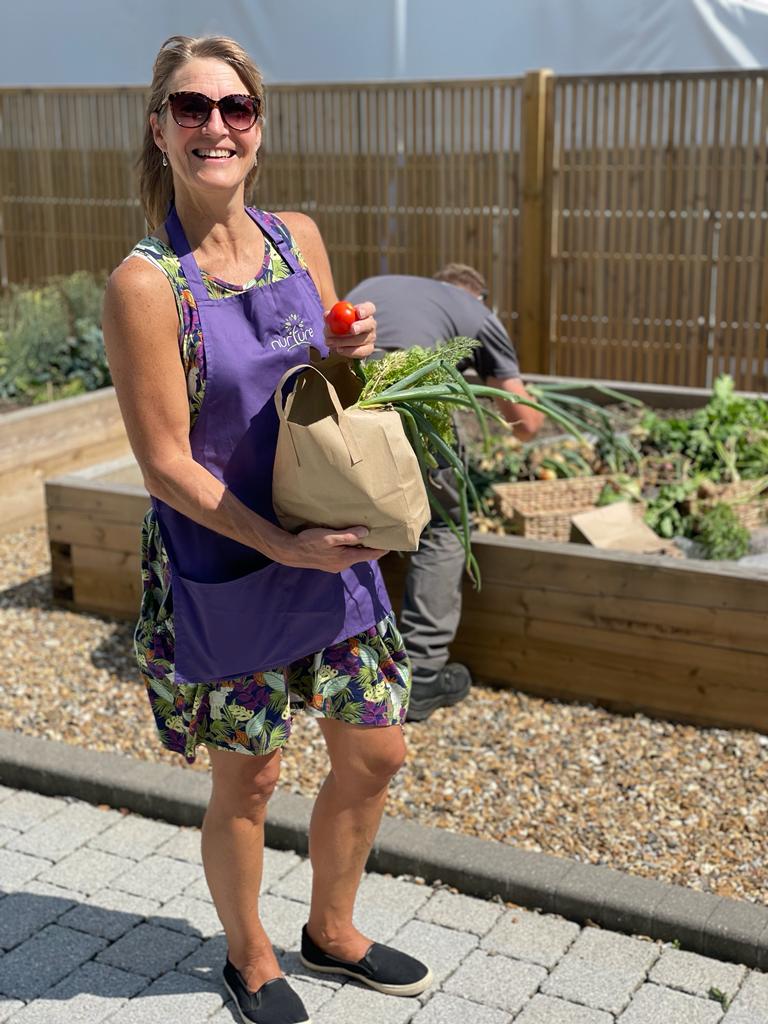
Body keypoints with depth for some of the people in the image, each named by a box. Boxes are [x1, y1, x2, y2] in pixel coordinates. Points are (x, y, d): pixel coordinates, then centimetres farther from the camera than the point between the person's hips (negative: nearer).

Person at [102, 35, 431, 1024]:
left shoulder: (298, 238, 1)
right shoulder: (145, 284, -17)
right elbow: (166, 464, -16)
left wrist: (352, 351, -9)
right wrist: (284, 545, -21)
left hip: (332, 547, 6)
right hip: (222, 565, -6)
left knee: (375, 751, 15)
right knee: (247, 778, 11)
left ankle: (332, 929, 41)